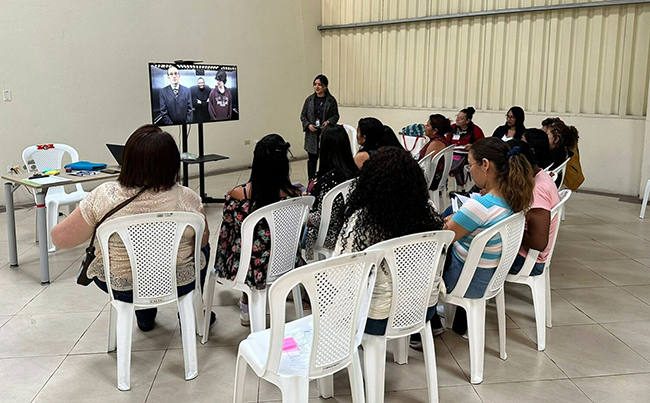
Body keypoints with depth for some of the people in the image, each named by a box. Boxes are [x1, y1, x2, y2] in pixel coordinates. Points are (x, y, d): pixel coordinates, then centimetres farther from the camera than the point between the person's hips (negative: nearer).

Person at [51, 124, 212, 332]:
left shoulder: (103, 196, -22)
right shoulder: (187, 198, -21)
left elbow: (60, 239, -11)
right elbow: (203, 240, -4)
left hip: (120, 287, 1)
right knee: (201, 247, 30)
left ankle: (145, 317, 45)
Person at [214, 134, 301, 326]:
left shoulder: (236, 195, -22)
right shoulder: (294, 195, -19)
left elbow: (226, 235, -7)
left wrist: (221, 266, 13)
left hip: (248, 269, -1)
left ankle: (246, 308, 46)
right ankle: (247, 309, 46)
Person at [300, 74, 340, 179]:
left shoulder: (331, 100, 1)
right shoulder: (309, 99, 5)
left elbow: (336, 116, 6)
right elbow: (303, 115, 9)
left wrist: (329, 121, -14)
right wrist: (308, 125, -8)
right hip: (312, 135, 1)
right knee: (312, 159, 6)